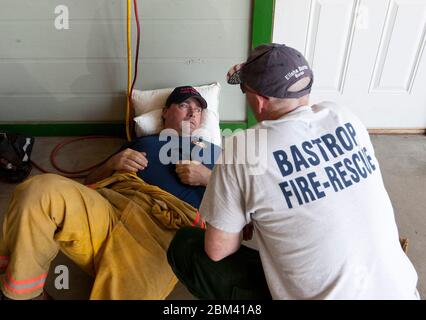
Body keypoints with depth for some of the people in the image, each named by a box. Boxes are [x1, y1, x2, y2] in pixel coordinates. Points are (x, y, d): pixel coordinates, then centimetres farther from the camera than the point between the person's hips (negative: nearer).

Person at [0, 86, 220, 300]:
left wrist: (206, 177, 4)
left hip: (163, 228, -2)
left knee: (127, 292, -34)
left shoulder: (209, 150, 31)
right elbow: (90, 182, 31)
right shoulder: (140, 142, 33)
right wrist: (112, 163, 10)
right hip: (108, 206, 3)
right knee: (39, 190, -28)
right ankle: (21, 294, -9)